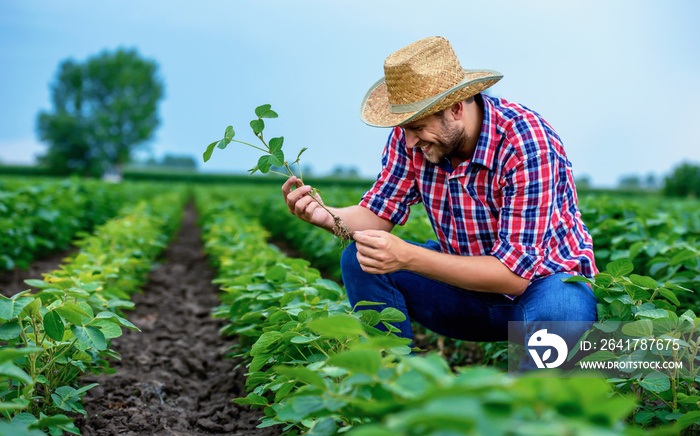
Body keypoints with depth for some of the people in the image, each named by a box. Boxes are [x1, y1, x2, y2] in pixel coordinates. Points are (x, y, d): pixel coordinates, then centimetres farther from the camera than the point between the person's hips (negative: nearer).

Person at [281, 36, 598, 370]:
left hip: (543, 283, -5)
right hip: (471, 277, 5)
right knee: (360, 262, -13)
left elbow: (515, 273, -32)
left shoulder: (527, 142, -29)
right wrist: (326, 216, -25)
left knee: (558, 309, -39)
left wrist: (407, 257, -40)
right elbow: (379, 213, -2)